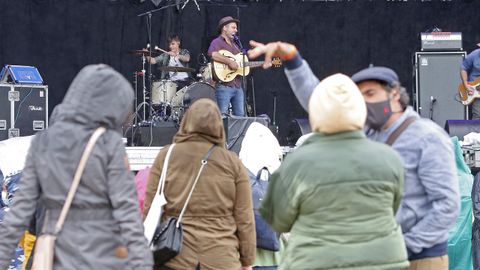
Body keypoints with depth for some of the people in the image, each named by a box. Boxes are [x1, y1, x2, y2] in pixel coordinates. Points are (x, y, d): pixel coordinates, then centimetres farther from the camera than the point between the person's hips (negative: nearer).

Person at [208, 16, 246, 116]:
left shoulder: (234, 45, 24)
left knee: (240, 115, 5)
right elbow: (212, 54, -26)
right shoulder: (217, 42, -3)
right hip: (224, 86, -8)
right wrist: (230, 62, -24)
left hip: (238, 86, 8)